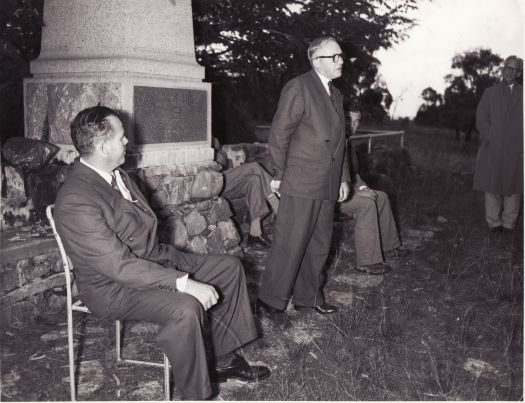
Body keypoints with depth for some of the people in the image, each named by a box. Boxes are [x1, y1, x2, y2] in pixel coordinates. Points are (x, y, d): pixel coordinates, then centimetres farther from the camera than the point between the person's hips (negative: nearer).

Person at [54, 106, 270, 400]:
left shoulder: (116, 174, 3)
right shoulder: (76, 201, -26)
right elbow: (119, 265, -30)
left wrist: (169, 257, -2)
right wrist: (184, 283, -32)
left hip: (152, 260, 10)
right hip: (113, 286, -9)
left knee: (230, 268, 5)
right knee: (186, 308, -35)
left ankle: (226, 360, 14)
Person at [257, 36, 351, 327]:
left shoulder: (335, 94, 16)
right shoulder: (298, 88, -10)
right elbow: (278, 136, -11)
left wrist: (343, 178, 16)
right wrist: (280, 175, -8)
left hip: (327, 186, 8)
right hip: (301, 184, -8)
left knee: (319, 245, 15)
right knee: (289, 245, -3)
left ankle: (307, 295, 29)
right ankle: (270, 302, 9)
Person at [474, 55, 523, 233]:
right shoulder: (490, 92, 9)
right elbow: (481, 119, 3)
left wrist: (520, 144, -6)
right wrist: (492, 140, -8)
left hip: (516, 150, 1)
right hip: (493, 149, 0)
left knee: (513, 186, 3)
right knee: (493, 185, 2)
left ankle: (508, 223, 11)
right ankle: (494, 222, 10)